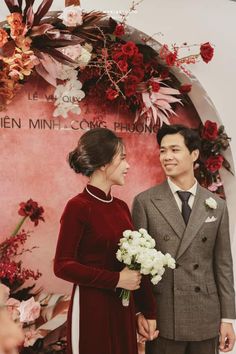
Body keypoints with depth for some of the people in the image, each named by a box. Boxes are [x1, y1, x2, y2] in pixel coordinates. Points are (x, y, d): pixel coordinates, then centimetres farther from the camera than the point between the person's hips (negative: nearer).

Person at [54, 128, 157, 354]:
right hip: (92, 308, -6)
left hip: (123, 307, 7)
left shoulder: (121, 207, 7)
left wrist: (149, 311, 8)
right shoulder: (78, 207, -13)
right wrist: (116, 279, -15)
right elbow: (63, 266, -14)